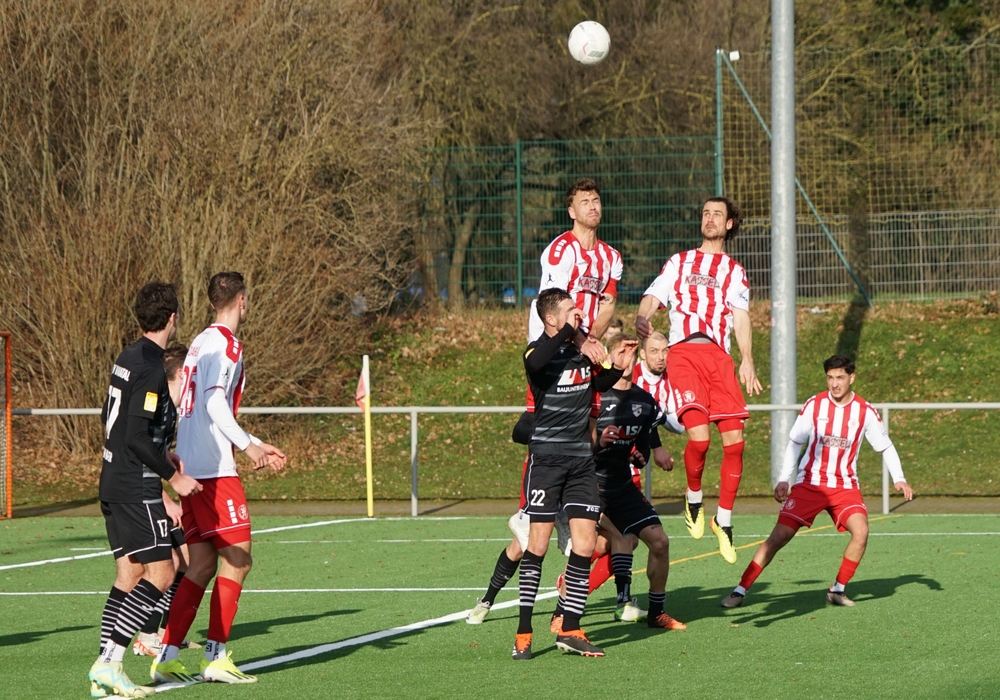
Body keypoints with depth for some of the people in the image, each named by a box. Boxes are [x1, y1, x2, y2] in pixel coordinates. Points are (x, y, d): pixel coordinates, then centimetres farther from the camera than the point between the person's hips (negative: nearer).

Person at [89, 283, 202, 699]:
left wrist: (161, 454, 27)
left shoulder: (127, 359, 11)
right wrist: (173, 476, -14)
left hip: (113, 484, 10)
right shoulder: (150, 368, -17)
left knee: (129, 573, 10)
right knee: (160, 573, -7)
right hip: (136, 488, -10)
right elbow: (137, 435, -22)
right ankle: (107, 662, -14)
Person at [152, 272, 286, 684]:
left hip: (190, 467, 9)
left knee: (202, 564, 9)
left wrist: (256, 447, 30)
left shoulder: (203, 342, 19)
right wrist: (248, 445, -24)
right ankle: (216, 657, -5)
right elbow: (214, 401, -21)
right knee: (237, 559, -4)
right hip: (214, 469, -9)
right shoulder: (225, 345, -9)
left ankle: (167, 656, 4)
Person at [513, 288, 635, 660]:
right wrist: (566, 331, -31)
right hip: (546, 458, -5)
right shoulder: (541, 349, -9)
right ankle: (523, 633, 0)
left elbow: (598, 384, 29)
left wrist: (617, 367, 10)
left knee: (585, 543, 0)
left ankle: (570, 630, 8)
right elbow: (535, 363, -36)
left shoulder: (584, 348, 9)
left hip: (581, 460, 5)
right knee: (538, 544, -6)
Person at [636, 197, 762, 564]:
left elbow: (741, 317, 10)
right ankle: (693, 499, 6)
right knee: (698, 434, -21)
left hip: (718, 355, 2)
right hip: (682, 351, -2)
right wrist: (642, 319, -13)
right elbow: (652, 297, 12)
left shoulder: (735, 272, 24)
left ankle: (724, 519, 4)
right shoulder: (679, 263, 24)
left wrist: (747, 360, -7)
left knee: (734, 440, -10)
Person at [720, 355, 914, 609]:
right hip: (809, 483, -1)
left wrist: (899, 480, -4)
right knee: (780, 535, -12)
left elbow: (886, 447, 8)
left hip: (845, 486, 1)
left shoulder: (865, 411, -3)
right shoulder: (814, 405, -4)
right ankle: (740, 590, -5)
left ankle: (838, 590, -5)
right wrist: (783, 480, -1)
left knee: (860, 531, -23)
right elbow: (794, 443, 6)